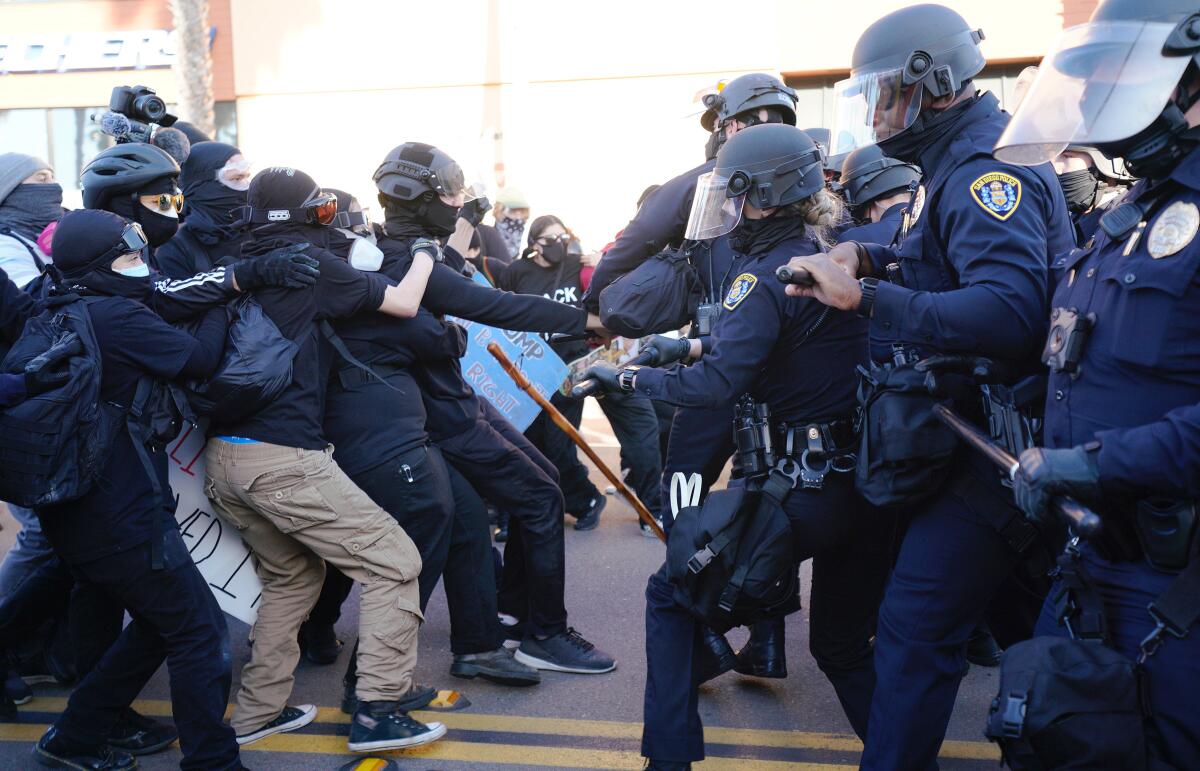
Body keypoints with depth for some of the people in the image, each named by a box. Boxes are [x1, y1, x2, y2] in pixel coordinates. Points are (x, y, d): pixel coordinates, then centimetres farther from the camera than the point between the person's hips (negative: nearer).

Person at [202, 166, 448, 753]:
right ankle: (377, 713, 1)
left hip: (221, 457, 8)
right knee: (393, 563, 2)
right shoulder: (309, 261, -5)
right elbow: (403, 304, -1)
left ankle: (257, 712, 27)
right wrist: (424, 255, 15)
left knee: (292, 572, 25)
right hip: (283, 457, -8)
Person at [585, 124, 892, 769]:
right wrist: (693, 345, 15)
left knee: (672, 593, 9)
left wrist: (626, 378, -11)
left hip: (803, 490, -8)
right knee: (842, 643, 23)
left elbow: (715, 384, -22)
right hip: (866, 485, 8)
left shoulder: (767, 274, -15)